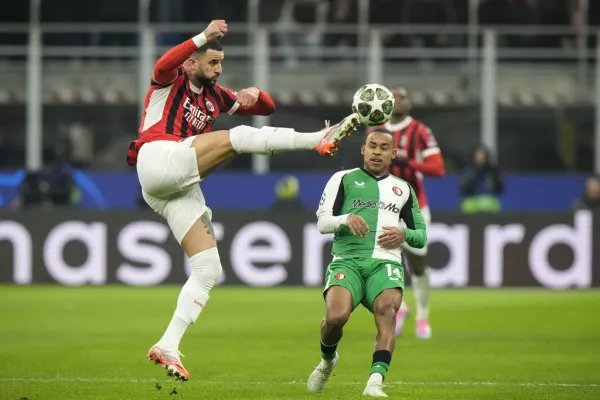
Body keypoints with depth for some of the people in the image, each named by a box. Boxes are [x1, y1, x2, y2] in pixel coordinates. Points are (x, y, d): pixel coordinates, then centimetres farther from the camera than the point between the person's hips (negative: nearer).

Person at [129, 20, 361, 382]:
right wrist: (204, 37, -31)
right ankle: (320, 139, -27)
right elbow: (163, 65, -19)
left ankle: (168, 347, -2)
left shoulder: (215, 97, 27)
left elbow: (267, 108, 25)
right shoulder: (171, 81, 8)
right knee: (236, 137, -22)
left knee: (209, 270, -1)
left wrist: (255, 95, 1)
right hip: (159, 160, -8)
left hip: (180, 188, 8)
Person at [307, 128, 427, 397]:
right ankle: (327, 360, 7)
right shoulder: (343, 179, 16)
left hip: (386, 262, 2)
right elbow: (322, 223, 8)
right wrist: (346, 219, -14)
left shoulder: (403, 189, 25)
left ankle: (375, 382, -41)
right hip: (347, 260, -2)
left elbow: (421, 236, 27)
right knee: (336, 316, -27)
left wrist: (404, 234, 3)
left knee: (387, 311, -31)